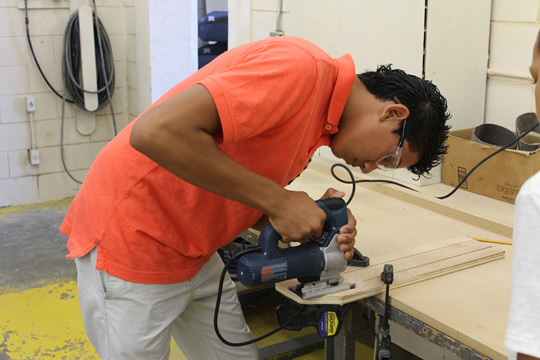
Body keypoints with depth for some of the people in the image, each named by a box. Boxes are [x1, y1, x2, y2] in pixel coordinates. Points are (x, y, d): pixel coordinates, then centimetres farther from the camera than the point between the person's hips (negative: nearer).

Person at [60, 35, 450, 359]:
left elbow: (243, 206, 7)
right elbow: (158, 132, -32)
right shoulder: (301, 68, -24)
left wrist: (312, 217, -11)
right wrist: (278, 201, -26)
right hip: (132, 239, -9)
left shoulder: (320, 123, 6)